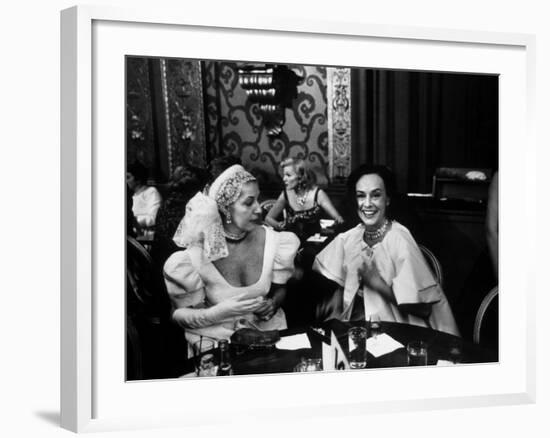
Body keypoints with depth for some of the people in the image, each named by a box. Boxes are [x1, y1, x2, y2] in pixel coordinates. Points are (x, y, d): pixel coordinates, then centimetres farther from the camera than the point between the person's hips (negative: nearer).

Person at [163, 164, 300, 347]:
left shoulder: (272, 241, -5)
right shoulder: (196, 256, -15)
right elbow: (180, 314, -7)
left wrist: (273, 304, -10)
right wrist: (220, 311, -24)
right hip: (215, 338, -3)